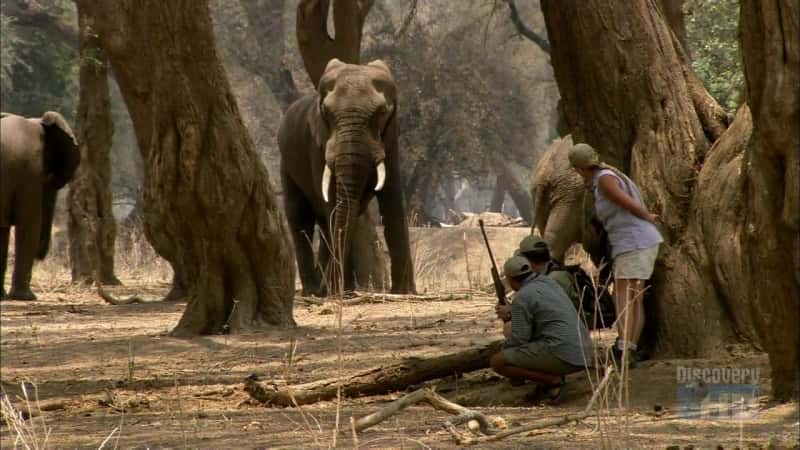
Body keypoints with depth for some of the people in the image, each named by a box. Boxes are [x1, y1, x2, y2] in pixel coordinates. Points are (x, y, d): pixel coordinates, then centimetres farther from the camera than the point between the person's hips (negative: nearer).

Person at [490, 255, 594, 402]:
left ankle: (552, 380, -7)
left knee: (497, 362, -1)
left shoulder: (522, 297, -8)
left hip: (560, 355, -9)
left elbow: (519, 340, -8)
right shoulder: (547, 282, 17)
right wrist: (511, 311, 35)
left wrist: (504, 349, 12)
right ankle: (554, 376, 11)